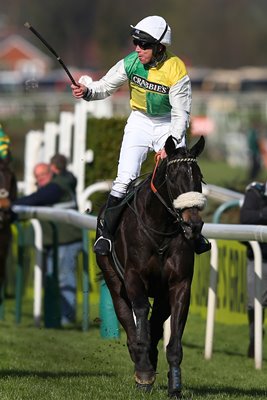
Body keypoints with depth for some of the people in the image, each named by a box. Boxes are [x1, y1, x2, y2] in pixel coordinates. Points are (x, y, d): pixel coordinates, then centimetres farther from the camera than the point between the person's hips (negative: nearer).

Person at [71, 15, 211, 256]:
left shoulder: (176, 70, -23)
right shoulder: (131, 63, -15)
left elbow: (181, 114, -18)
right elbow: (106, 87, -3)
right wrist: (87, 91, -24)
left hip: (169, 124, -1)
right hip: (140, 121, 1)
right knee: (125, 178, -11)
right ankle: (106, 233, -2)